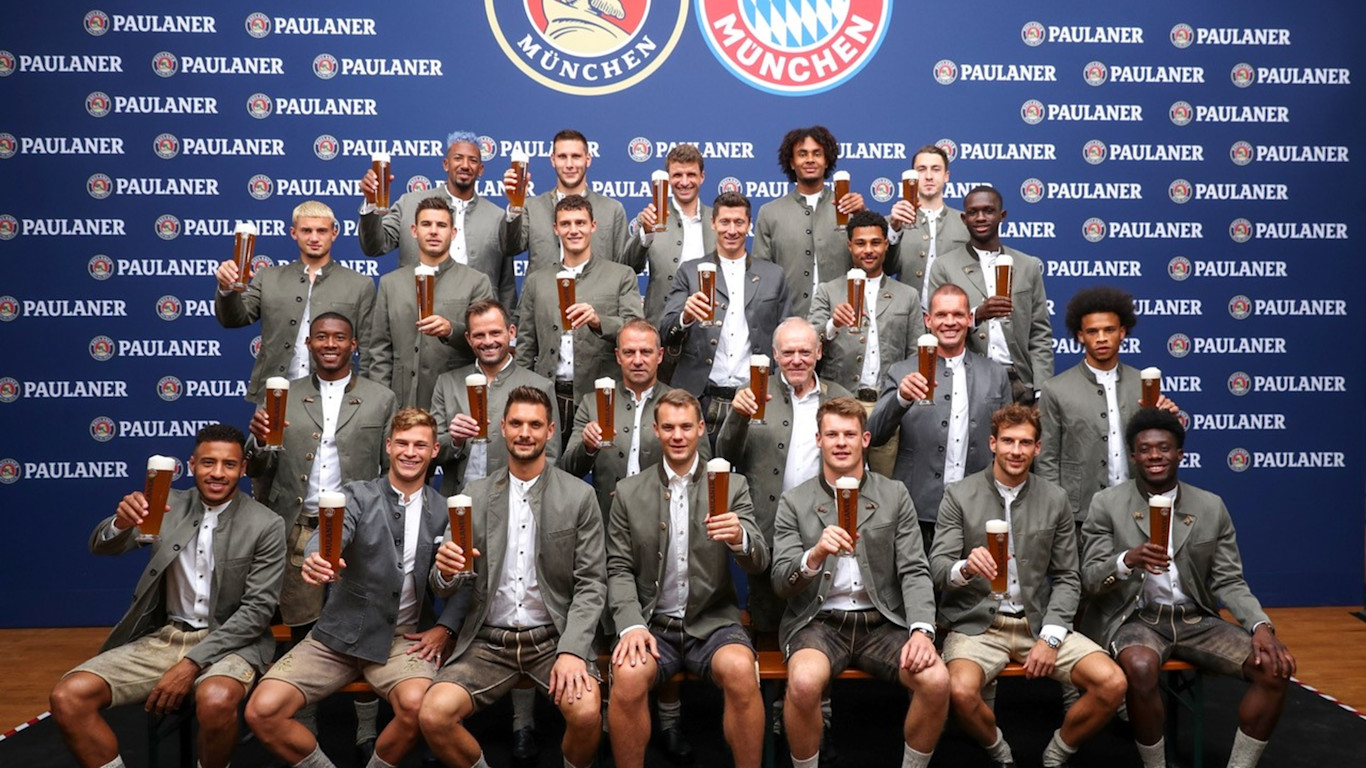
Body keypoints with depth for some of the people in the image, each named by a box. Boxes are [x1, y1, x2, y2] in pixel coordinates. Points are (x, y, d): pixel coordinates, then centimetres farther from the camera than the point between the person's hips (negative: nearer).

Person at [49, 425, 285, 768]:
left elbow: (257, 609, -11)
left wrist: (192, 663, -20)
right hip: (164, 637, 4)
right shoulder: (170, 505, 3)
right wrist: (122, 522, -29)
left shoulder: (266, 525, -8)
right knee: (68, 697, -17)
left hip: (229, 642, -4)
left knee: (216, 700, -37)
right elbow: (102, 546, -4)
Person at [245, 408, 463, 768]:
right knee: (261, 711, -17)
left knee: (416, 704, -32)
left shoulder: (446, 512, 4)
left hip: (406, 637, 0)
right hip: (341, 632, 1)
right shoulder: (357, 495, 0)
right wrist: (316, 559, -43)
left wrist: (444, 628, -7)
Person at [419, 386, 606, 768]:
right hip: (488, 640, 2)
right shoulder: (475, 496, 6)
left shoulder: (579, 496, 0)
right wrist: (447, 572, -18)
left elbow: (591, 584, -2)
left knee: (586, 713, -29)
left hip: (554, 637, -2)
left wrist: (571, 650, -17)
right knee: (434, 716, -22)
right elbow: (448, 588, 7)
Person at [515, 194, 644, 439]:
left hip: (600, 398, -2)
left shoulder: (622, 276, 5)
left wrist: (598, 320, -22)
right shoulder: (536, 281, 13)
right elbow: (525, 347, 14)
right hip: (550, 398, 2)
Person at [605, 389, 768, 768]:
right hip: (652, 623, 1)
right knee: (628, 675, -30)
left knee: (740, 670, -31)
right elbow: (619, 570, 5)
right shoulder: (629, 492, 6)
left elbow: (759, 562, -5)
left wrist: (740, 537, -29)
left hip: (713, 622, 0)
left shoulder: (733, 485, 4)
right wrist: (631, 625, -13)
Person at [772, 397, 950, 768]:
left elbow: (915, 572, 2)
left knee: (937, 680, -25)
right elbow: (780, 583, -3)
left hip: (883, 622, 2)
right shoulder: (794, 501, 4)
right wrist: (815, 555, -25)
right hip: (818, 621, -1)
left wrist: (922, 630, -16)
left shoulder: (895, 495, 7)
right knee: (804, 681, -33)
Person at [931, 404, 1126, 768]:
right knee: (961, 691, -32)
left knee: (1112, 683, -18)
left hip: (1038, 621, 3)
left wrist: (1050, 637, -6)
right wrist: (966, 568, -32)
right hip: (977, 622, -3)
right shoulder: (959, 495, -1)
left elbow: (1067, 578, 7)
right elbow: (938, 568, -8)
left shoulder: (1055, 499, 6)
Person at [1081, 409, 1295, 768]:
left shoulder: (1212, 507, 6)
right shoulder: (1106, 504, -2)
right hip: (1134, 618, -4)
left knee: (1275, 667, -17)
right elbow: (1090, 581, -7)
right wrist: (1127, 560, -28)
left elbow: (1229, 582, 6)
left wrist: (1261, 625, -14)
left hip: (1195, 619, 4)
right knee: (1141, 668, -36)